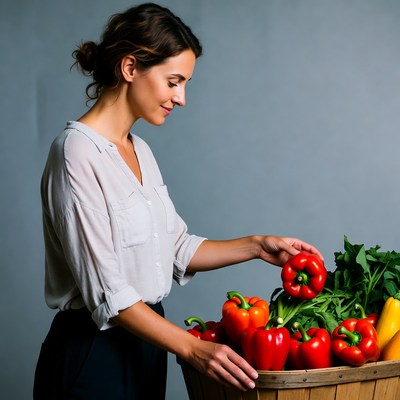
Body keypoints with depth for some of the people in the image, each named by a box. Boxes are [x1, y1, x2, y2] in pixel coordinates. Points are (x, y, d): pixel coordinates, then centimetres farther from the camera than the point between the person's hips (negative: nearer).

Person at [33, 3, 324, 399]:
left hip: (144, 344, 8)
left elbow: (177, 249, 13)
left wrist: (256, 246, 4)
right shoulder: (77, 152, -18)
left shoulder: (139, 150, 10)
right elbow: (105, 291, -22)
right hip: (94, 355, -8)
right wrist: (192, 348, -25)